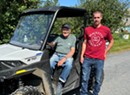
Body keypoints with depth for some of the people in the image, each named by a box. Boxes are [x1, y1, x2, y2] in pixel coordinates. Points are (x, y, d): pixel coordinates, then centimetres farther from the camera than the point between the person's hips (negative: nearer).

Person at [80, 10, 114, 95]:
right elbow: (84, 43, 9)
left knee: (98, 80, 8)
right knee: (84, 79, 8)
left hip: (99, 59, -1)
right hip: (87, 58, 1)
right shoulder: (87, 29, 4)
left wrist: (105, 52, 5)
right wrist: (82, 55, 4)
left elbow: (111, 41, 13)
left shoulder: (106, 30, 0)